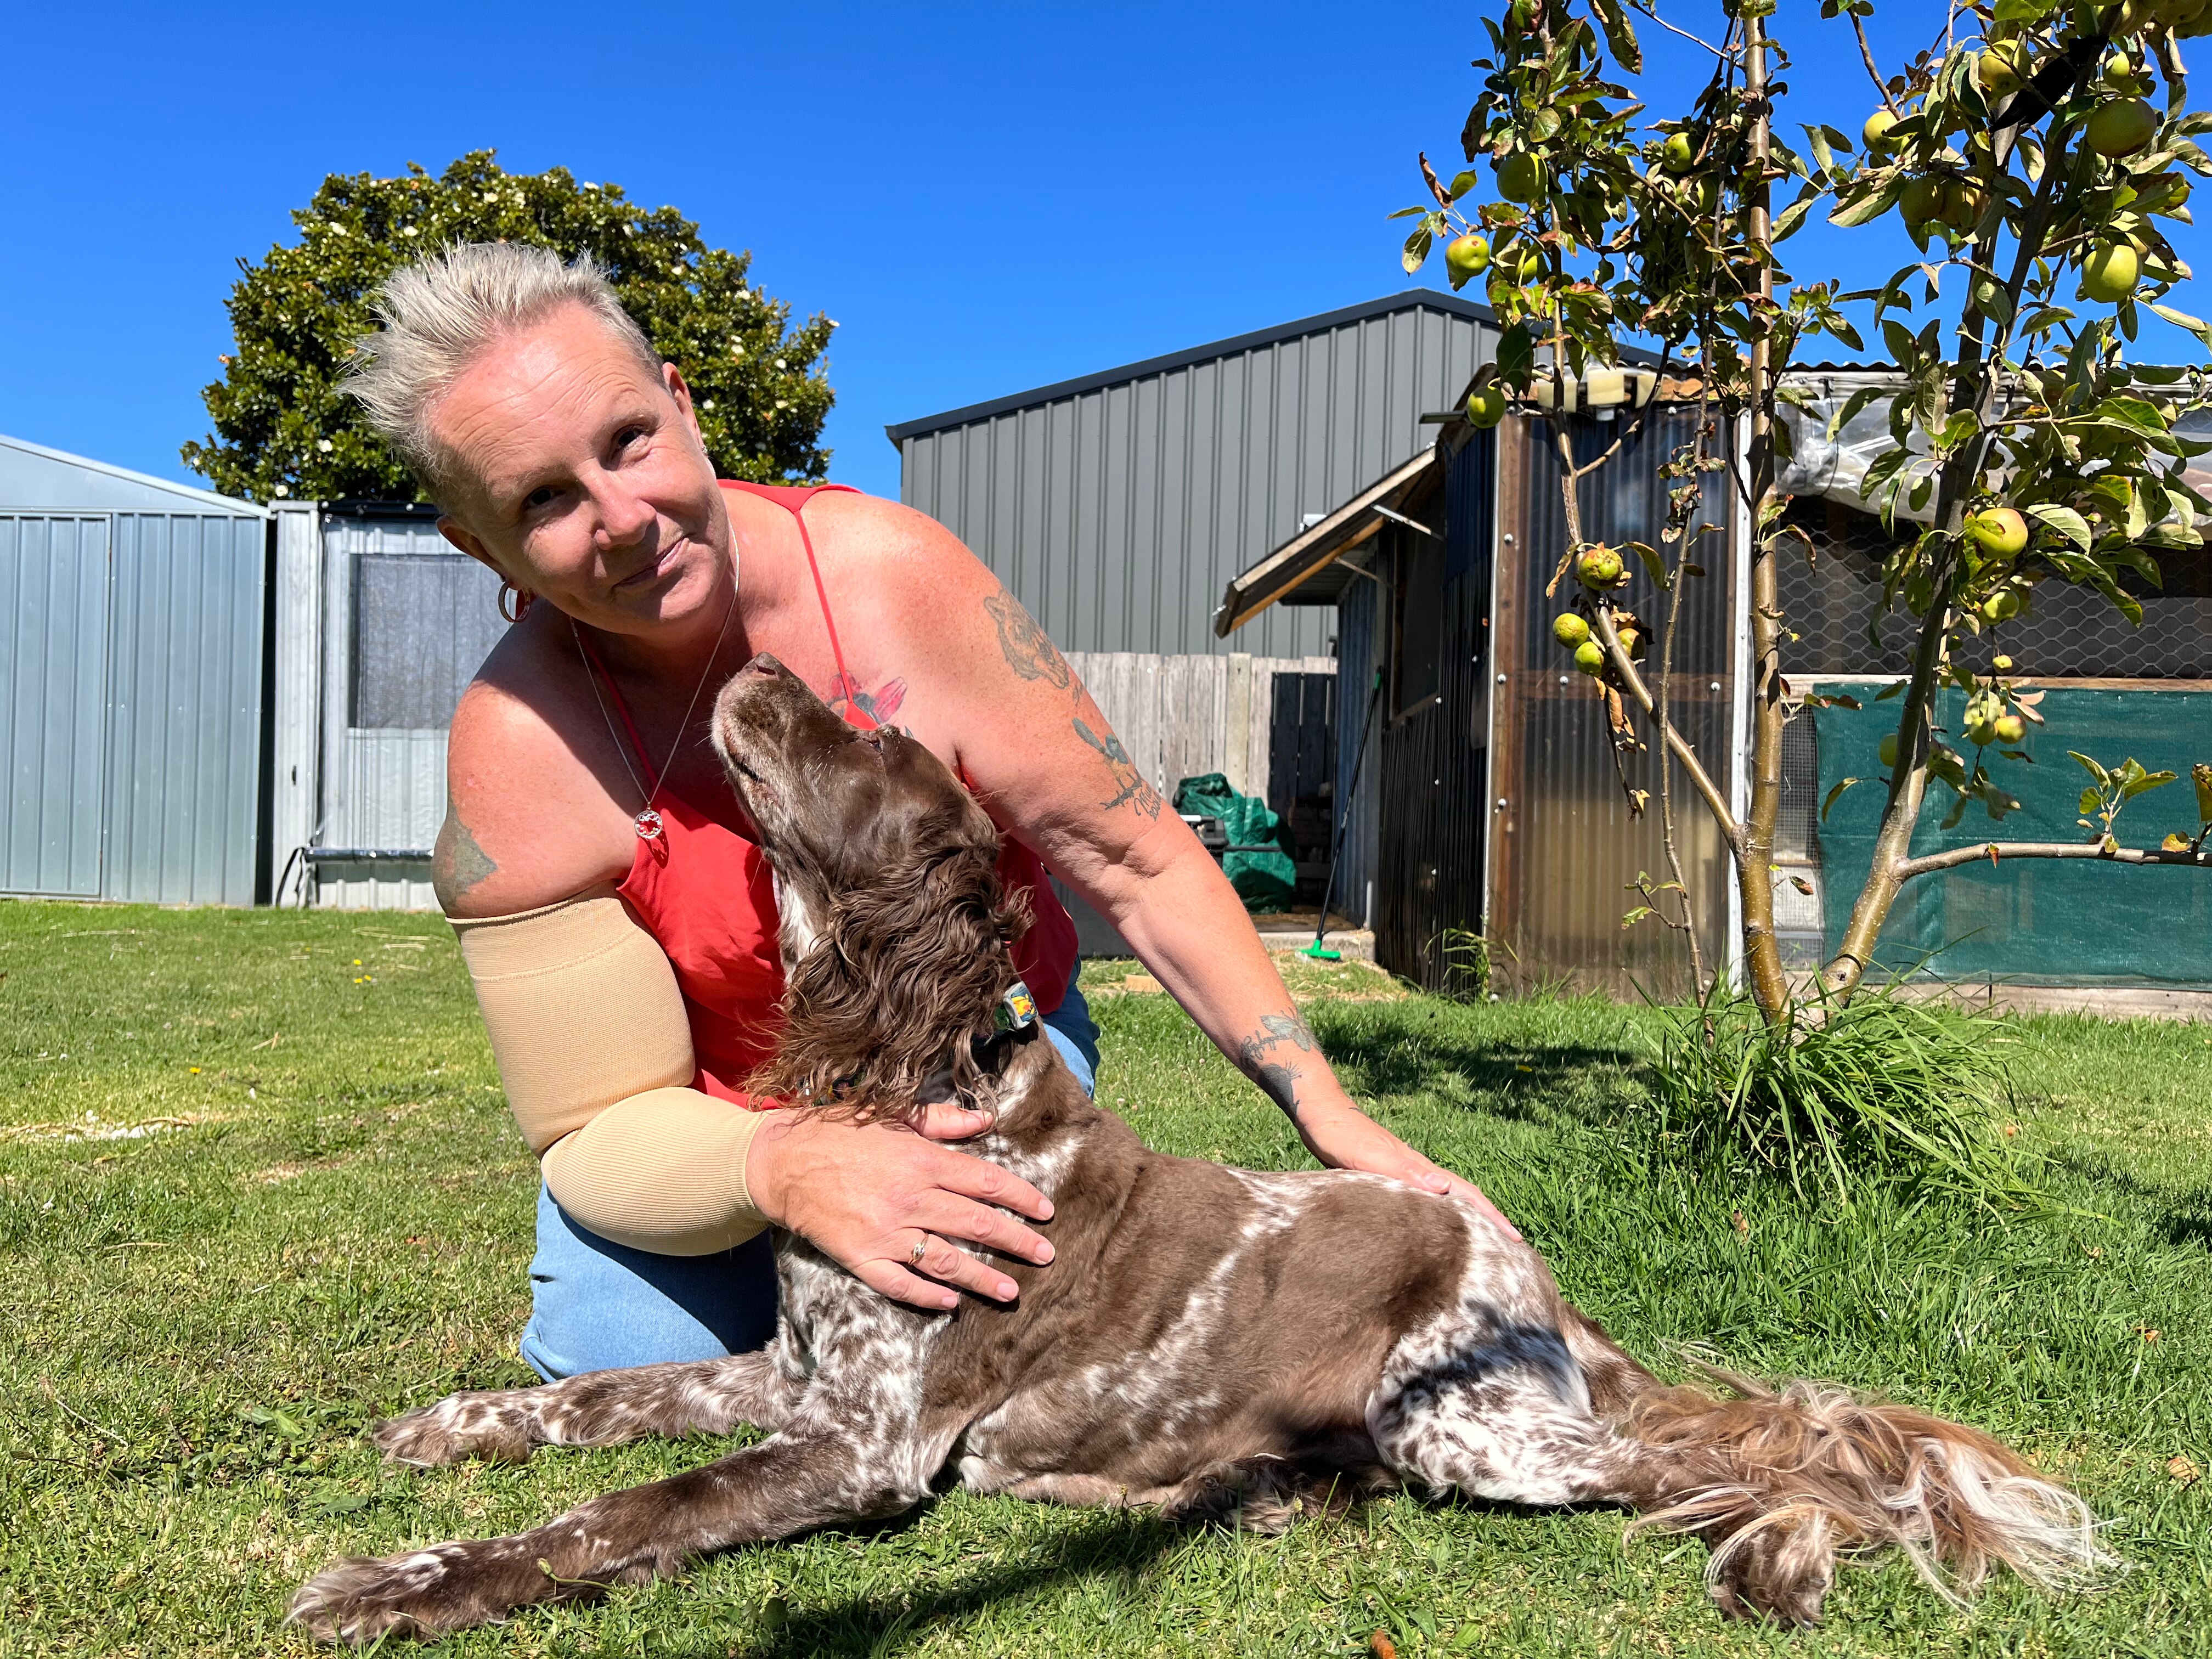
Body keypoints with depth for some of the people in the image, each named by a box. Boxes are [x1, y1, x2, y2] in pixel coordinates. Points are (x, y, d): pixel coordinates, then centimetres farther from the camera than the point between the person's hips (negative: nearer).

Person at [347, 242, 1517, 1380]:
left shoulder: (896, 575, -26)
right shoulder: (519, 752, -26)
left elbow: (1142, 869, -19)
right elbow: (598, 1130, -21)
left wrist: (1334, 1123, -20)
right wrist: (781, 1168, -44)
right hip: (711, 1111, 1)